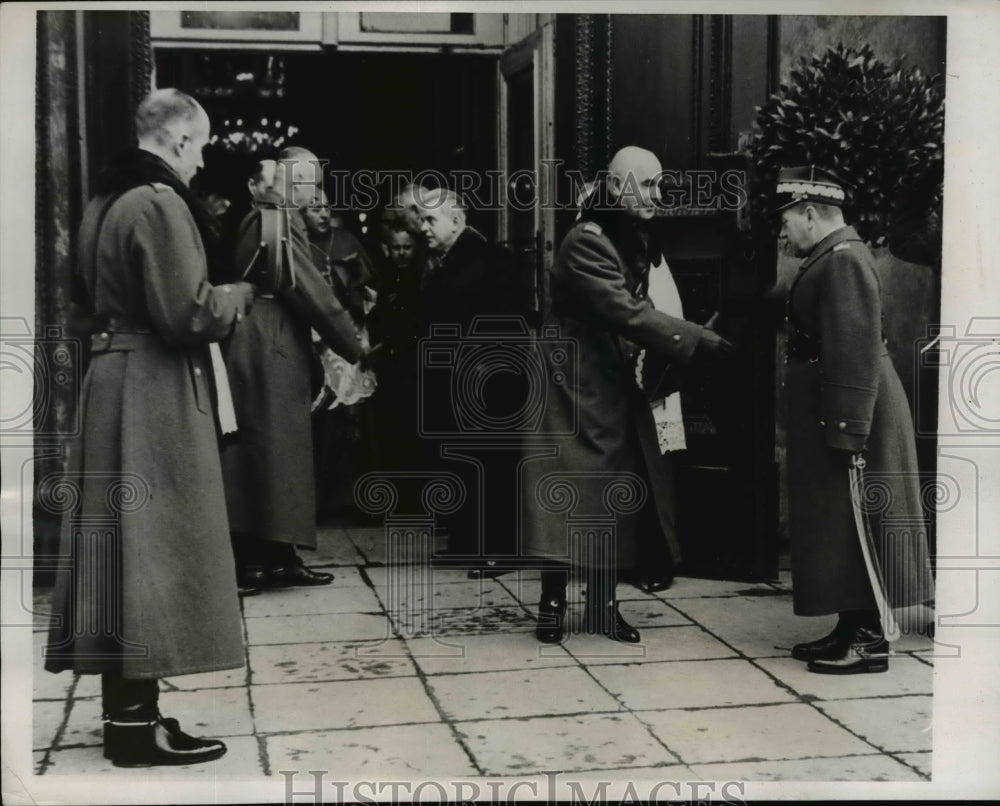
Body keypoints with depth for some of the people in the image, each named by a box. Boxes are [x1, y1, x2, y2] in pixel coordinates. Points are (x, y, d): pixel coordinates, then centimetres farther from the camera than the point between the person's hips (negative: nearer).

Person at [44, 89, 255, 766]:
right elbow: (190, 312, -22)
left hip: (115, 382, 10)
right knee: (154, 547, -4)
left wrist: (219, 299, 17)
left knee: (124, 545, 12)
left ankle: (126, 709, 21)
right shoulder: (160, 203, -16)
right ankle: (137, 723, 1)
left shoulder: (108, 199, 13)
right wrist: (240, 295, -2)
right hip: (157, 395, -10)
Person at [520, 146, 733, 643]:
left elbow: (634, 316, 13)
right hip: (577, 391, -8)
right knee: (569, 496, -6)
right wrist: (703, 343, -24)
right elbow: (628, 315, -24)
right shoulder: (586, 242, -16)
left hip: (616, 393, 8)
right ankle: (553, 603, 5)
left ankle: (603, 605, 16)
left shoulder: (632, 243, 13)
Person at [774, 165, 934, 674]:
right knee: (840, 529, 14)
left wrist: (848, 431, -25)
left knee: (853, 527, -4)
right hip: (830, 417, 10)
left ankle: (870, 641, 3)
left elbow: (856, 351, -23)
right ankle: (852, 629, 22)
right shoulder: (829, 258, 16)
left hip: (849, 418, -10)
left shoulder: (843, 259, -17)